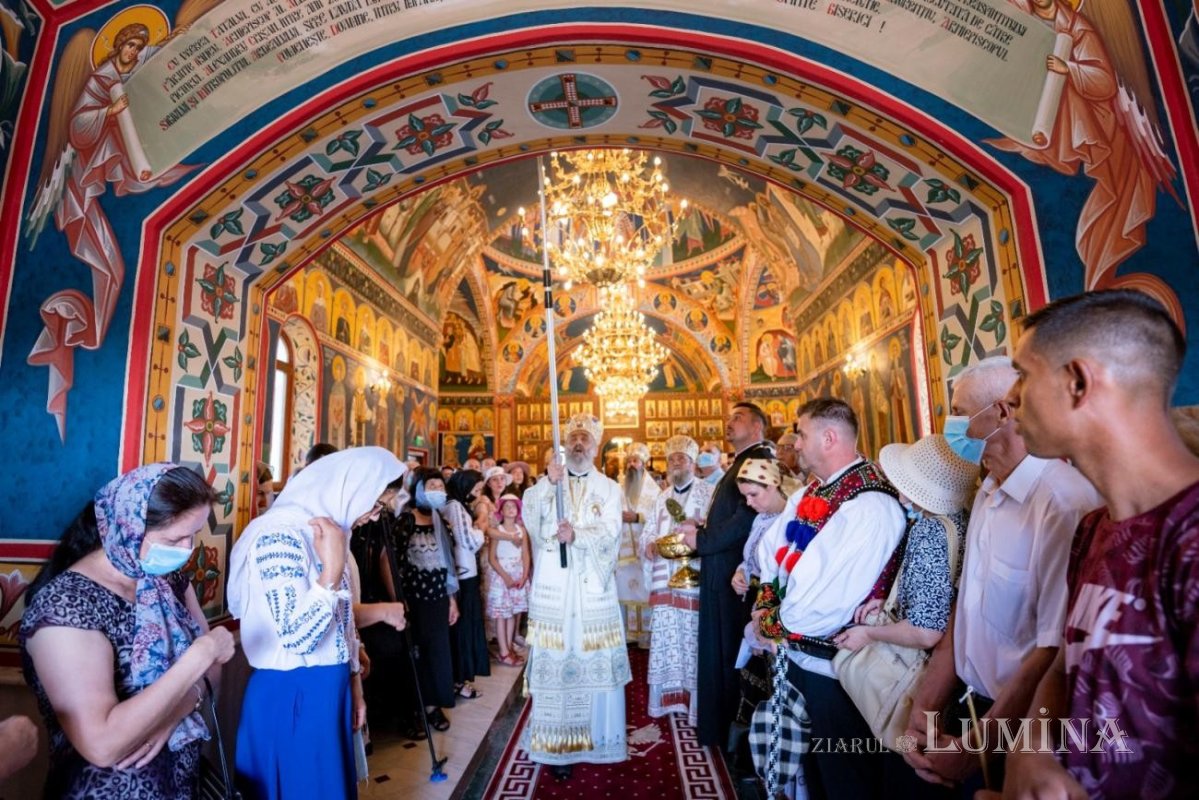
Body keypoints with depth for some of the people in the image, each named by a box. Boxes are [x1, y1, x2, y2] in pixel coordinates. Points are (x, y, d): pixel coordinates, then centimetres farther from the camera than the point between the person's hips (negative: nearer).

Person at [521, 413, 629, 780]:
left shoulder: (608, 488, 6)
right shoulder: (547, 483, 7)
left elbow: (610, 533, -7)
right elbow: (530, 518, -8)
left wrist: (577, 535, -23)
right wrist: (548, 484, -21)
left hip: (592, 587, 0)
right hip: (553, 586, 0)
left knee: (597, 662, 5)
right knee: (555, 662, 2)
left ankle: (599, 736, 22)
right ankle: (558, 743, 13)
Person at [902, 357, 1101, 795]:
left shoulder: (1066, 502, -25)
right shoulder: (987, 493, 4)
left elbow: (1056, 651, -25)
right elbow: (963, 608, 6)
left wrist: (971, 749, -15)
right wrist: (923, 707, 2)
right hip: (972, 709, 7)